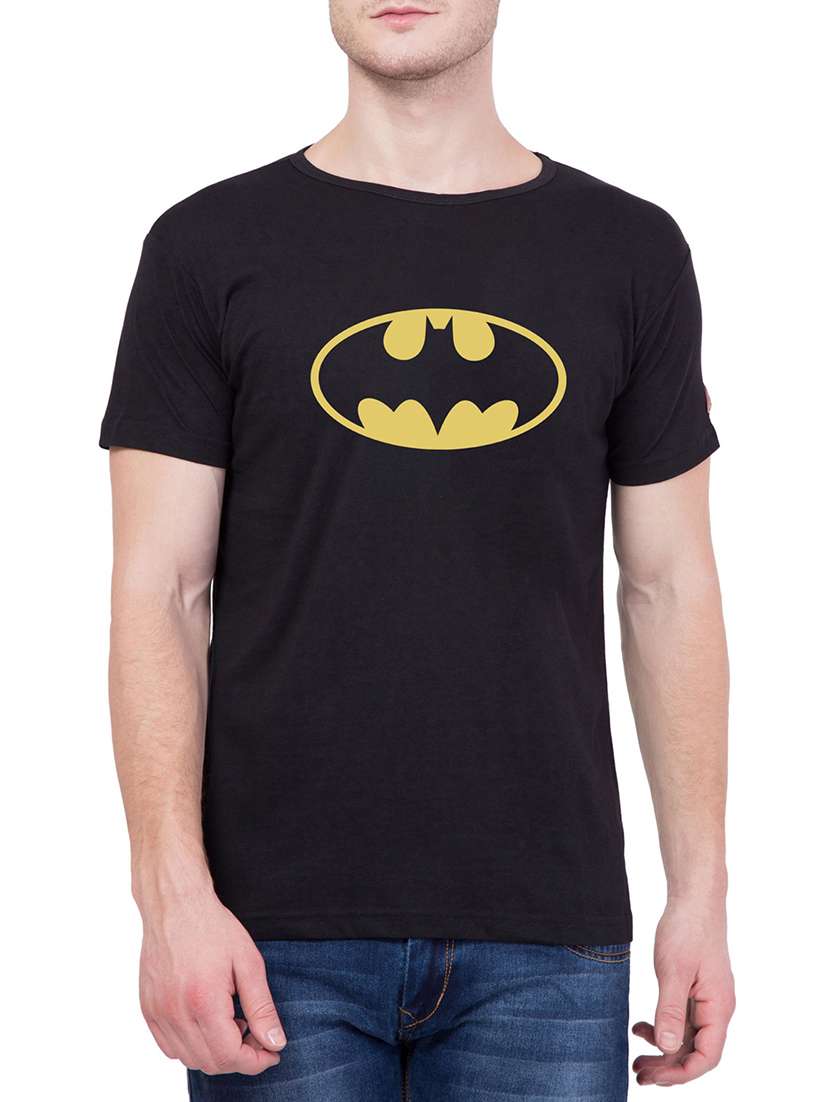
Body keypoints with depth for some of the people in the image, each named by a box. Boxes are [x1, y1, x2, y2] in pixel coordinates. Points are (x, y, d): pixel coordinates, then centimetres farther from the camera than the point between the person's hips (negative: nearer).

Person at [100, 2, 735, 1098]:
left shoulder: (631, 253, 7)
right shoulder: (211, 247, 2)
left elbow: (671, 591, 9)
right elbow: (159, 595, -1)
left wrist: (700, 892, 4)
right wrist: (174, 895, -12)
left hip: (548, 934, 1)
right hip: (282, 932, -1)